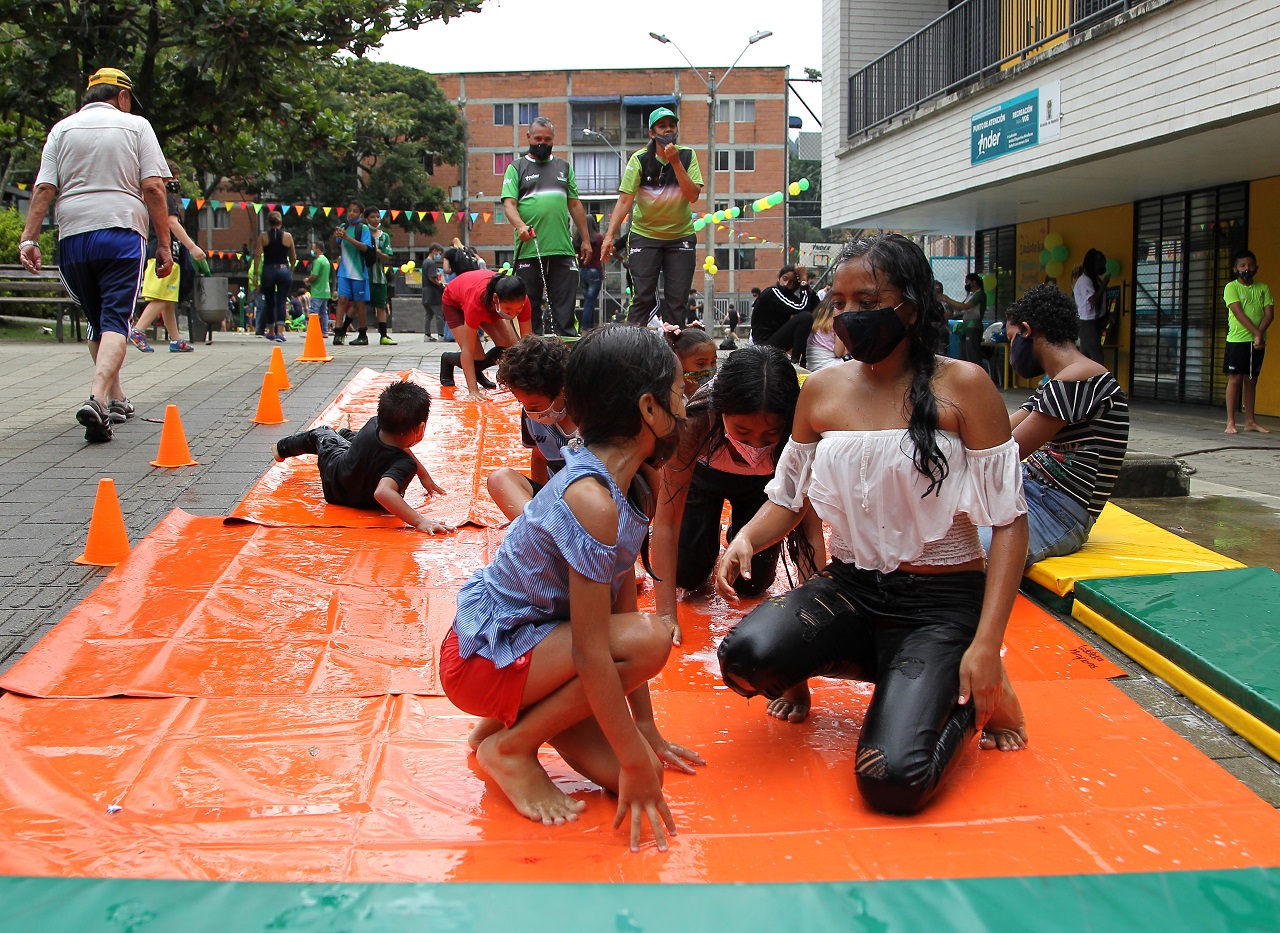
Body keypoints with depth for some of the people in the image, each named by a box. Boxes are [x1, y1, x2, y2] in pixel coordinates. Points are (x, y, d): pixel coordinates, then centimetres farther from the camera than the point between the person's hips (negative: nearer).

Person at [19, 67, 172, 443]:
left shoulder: (62, 129, 13)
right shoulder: (136, 126, 7)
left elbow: (44, 189, 3)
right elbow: (153, 188, -2)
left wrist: (28, 238, 0)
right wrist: (164, 243, 0)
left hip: (73, 235, 3)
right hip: (122, 231, -3)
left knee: (96, 321, 18)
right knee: (115, 321, -9)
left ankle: (116, 398, 25)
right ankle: (97, 398, -29)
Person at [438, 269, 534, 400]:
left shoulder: (520, 301, -36)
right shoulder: (477, 302, -46)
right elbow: (467, 350, -42)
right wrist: (473, 391, -46)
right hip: (454, 302, -4)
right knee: (477, 359, -18)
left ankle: (476, 371, 14)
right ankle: (447, 360, 16)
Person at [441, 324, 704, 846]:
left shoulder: (614, 483, 2)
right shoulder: (592, 503, -28)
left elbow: (621, 602, 5)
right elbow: (591, 651, -28)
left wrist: (645, 731, 8)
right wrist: (637, 759, -22)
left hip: (517, 637, 8)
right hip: (482, 659, -8)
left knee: (625, 778, -5)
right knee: (649, 639, -27)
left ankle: (514, 716, 16)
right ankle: (511, 747, -10)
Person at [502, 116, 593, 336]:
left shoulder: (563, 167, 20)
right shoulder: (517, 168, 10)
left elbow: (575, 204, 21)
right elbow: (509, 203, -2)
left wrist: (585, 239, 15)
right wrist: (520, 225, -22)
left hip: (562, 249, 2)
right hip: (529, 250, -2)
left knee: (564, 308, 0)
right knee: (529, 306, 2)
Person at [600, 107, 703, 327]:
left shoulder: (687, 156, -2)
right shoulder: (640, 159, -6)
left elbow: (693, 195, -13)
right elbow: (624, 200, -11)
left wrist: (675, 162, -20)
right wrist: (610, 235, -21)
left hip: (681, 236, 2)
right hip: (644, 234, -2)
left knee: (677, 299, 1)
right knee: (642, 297, -6)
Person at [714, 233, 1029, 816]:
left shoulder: (962, 386, -8)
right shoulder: (822, 390, 5)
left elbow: (1008, 521, -8)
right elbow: (787, 499, 13)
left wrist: (986, 644, -16)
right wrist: (746, 538, -11)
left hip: (940, 600, -3)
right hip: (849, 588, 3)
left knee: (892, 781, -24)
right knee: (744, 658, -30)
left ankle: (970, 698, 11)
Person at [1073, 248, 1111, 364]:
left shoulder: (1095, 279, 13)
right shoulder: (1084, 280, -15)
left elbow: (1100, 301, 16)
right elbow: (1093, 300, -25)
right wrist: (1105, 283, -17)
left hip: (1095, 322, 9)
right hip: (1087, 323, -9)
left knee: (1085, 355, 10)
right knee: (1097, 356, -12)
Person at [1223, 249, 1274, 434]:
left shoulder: (1263, 288, 11)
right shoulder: (1231, 287, -2)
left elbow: (1269, 314, 2)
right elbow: (1239, 313, -12)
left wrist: (1259, 335, -13)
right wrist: (1256, 333, -18)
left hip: (1258, 342, 4)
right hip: (1237, 340, -4)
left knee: (1251, 380, 9)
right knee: (1235, 379, -5)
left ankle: (1250, 421, 14)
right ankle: (1230, 422, -4)